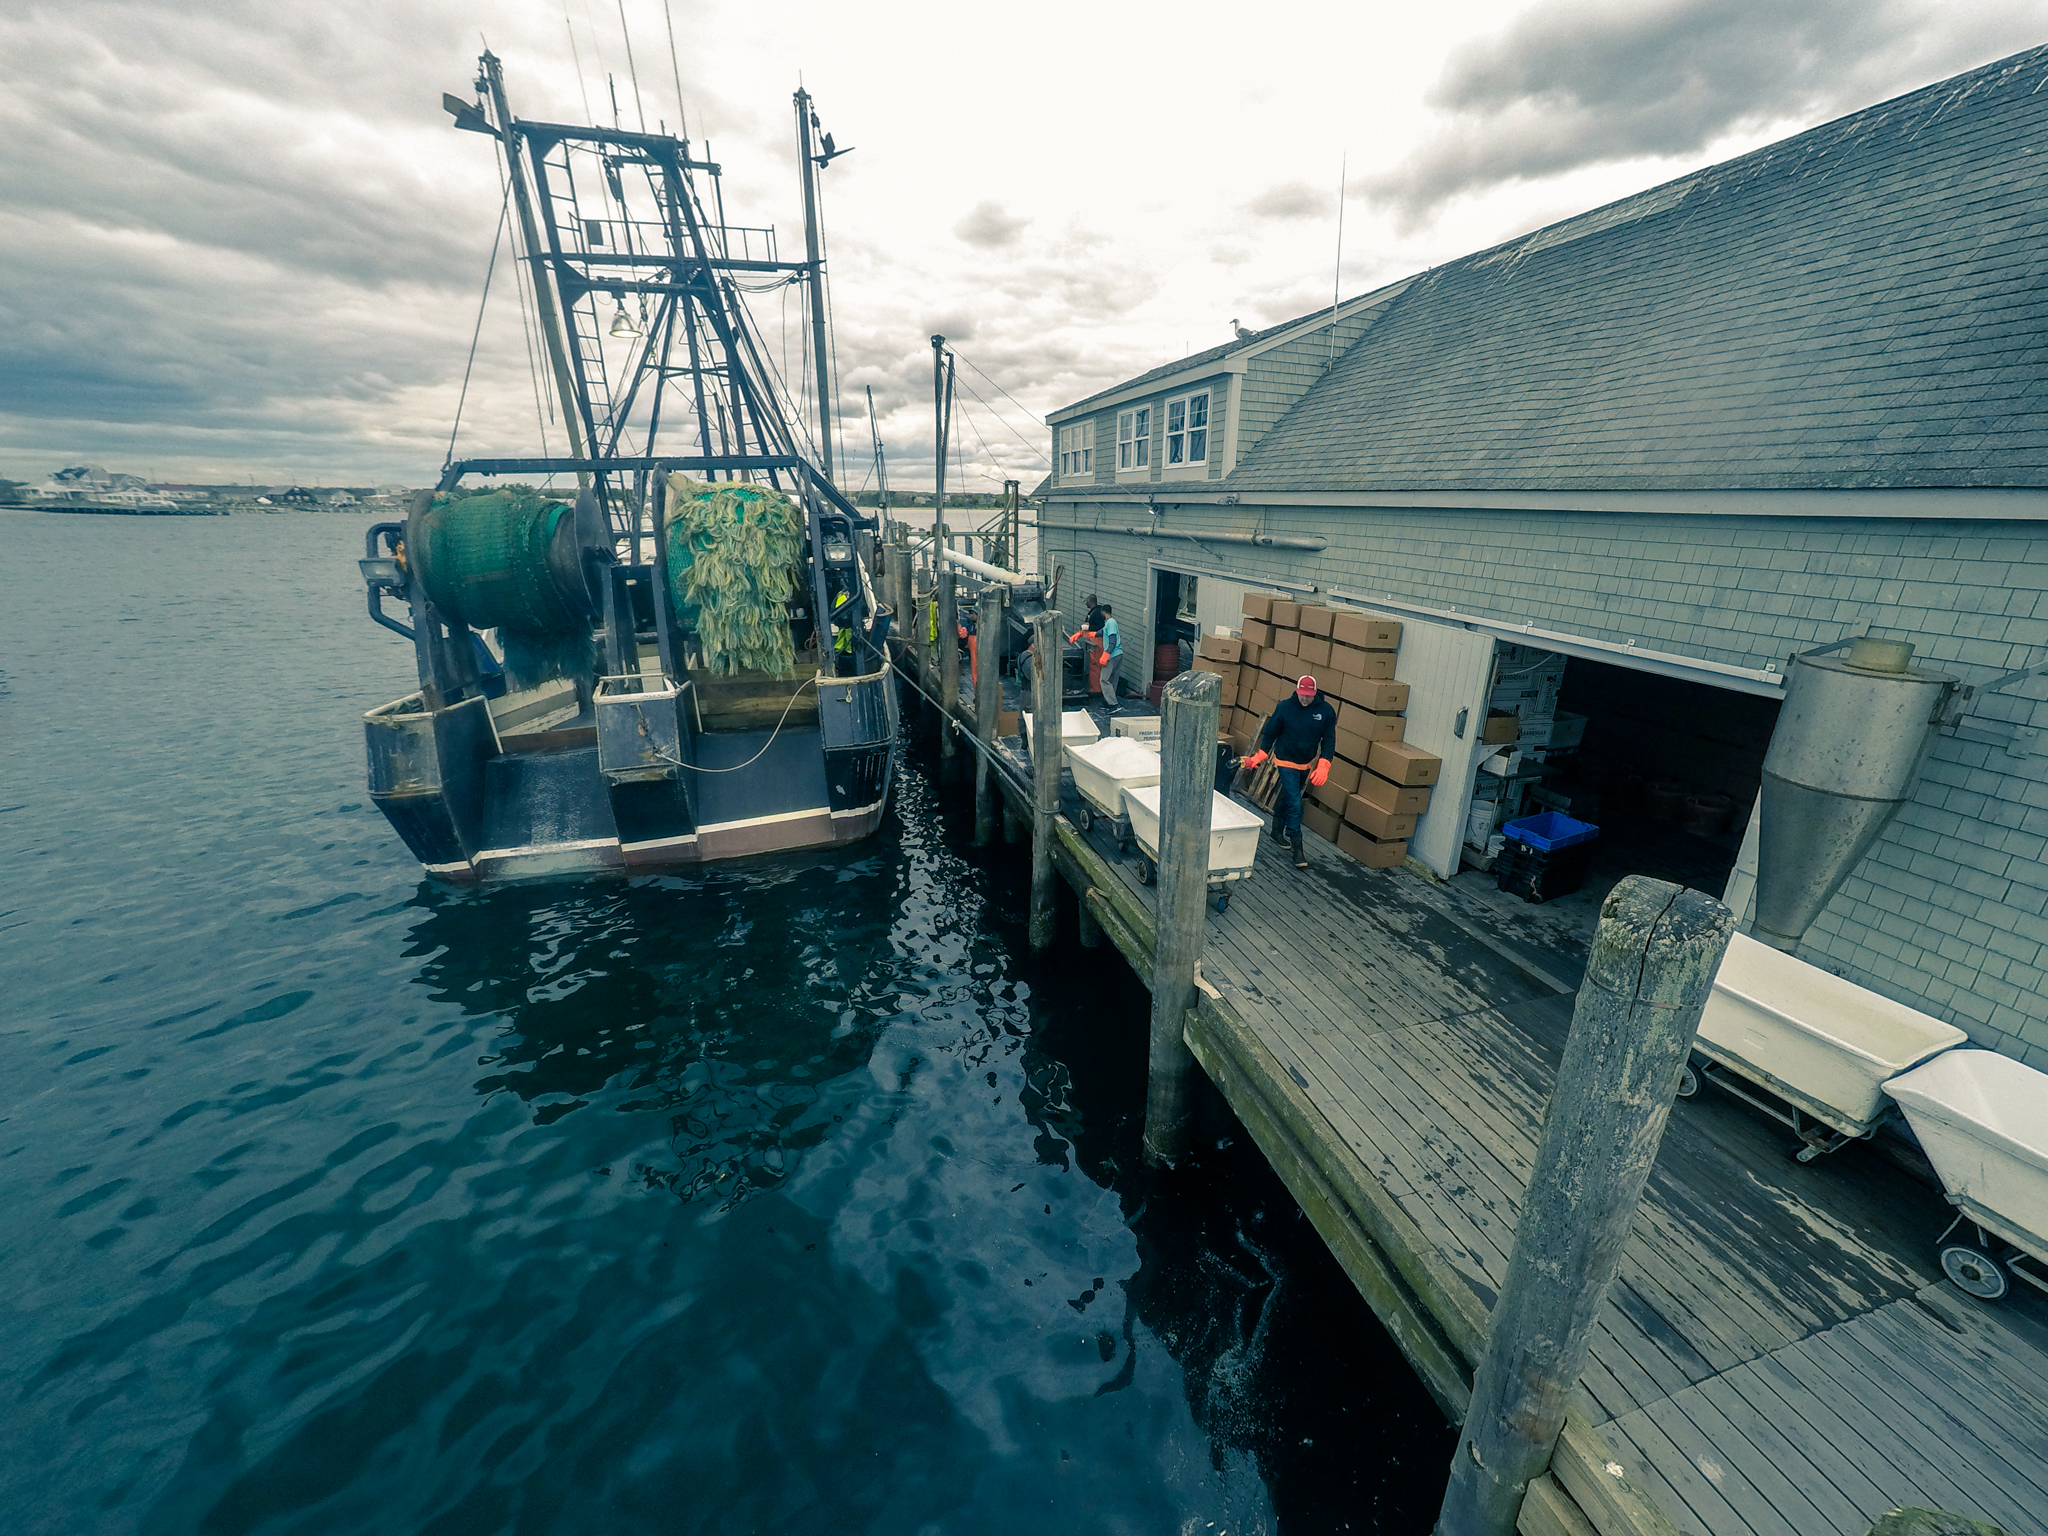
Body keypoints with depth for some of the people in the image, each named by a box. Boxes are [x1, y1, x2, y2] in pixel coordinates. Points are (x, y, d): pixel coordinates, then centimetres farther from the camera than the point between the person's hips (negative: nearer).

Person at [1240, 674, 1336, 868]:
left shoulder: (1326, 710, -8)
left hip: (1307, 765, 4)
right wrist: (1257, 758, -6)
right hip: (1286, 763, -3)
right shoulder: (1285, 707, -13)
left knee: (1287, 799, 20)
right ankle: (1297, 846, -6)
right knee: (1294, 803, -10)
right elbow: (1269, 734, -3)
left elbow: (1329, 740, -4)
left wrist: (1323, 767, -14)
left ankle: (1278, 831, 41)